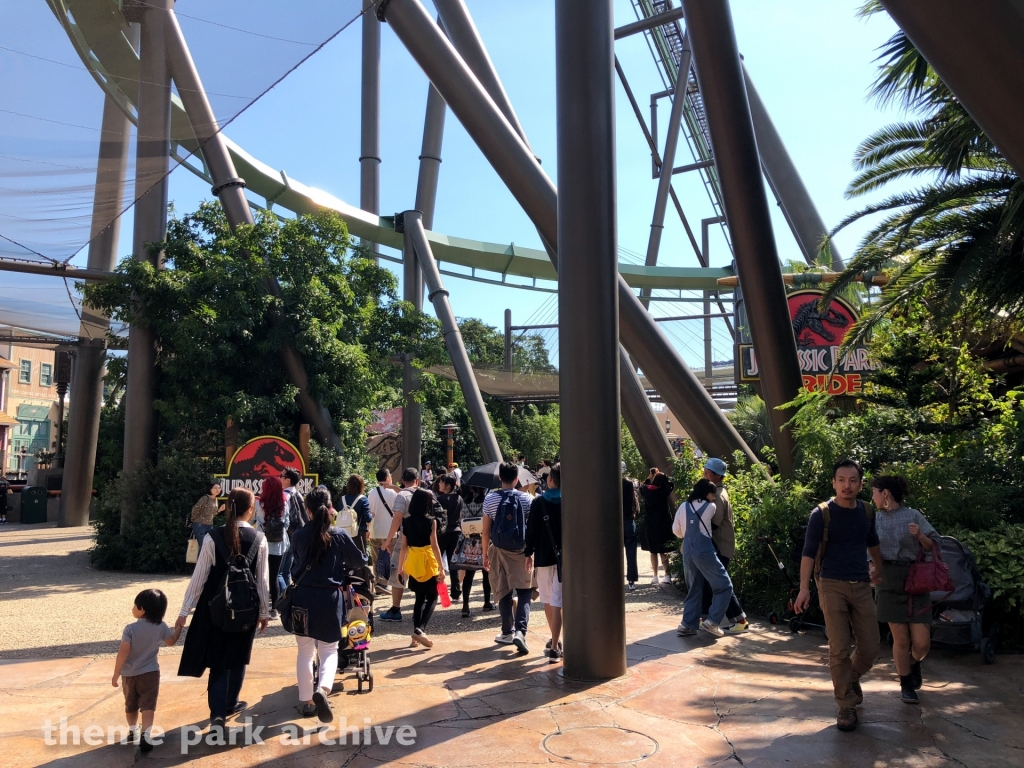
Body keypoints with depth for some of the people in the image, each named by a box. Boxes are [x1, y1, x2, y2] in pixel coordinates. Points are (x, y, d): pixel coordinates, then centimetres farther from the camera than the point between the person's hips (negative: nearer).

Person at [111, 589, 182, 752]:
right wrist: (179, 626, 25)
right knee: (148, 705, -2)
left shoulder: (130, 629, -16)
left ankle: (133, 730, 36)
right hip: (150, 673, 0)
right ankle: (145, 736, -16)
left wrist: (116, 674, -8)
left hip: (129, 674, 0)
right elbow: (171, 641, 11)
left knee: (130, 705, 20)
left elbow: (123, 653, -18)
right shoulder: (161, 627, -6)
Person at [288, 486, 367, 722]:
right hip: (329, 598, -2)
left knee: (305, 651, 15)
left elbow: (294, 567, 9)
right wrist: (342, 565, 26)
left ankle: (306, 700, 21)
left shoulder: (299, 536, -3)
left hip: (302, 598, 2)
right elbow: (360, 561, 5)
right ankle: (322, 689, -16)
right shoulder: (340, 536, -8)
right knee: (329, 650, 9)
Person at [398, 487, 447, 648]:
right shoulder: (431, 521, -10)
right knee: (432, 598, 5)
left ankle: (416, 633, 13)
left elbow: (404, 545, 6)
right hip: (428, 562, -5)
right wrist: (441, 568, -10)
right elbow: (434, 545, -12)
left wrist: (400, 566, 16)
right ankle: (420, 629, -12)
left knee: (420, 598, 16)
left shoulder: (407, 521, 3)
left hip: (412, 562, 5)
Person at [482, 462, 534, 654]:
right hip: (521, 551, -1)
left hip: (498, 551, 1)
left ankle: (507, 633, 22)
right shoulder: (525, 499, -3)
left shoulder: (490, 499, -2)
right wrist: (531, 553, 2)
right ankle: (520, 631, -14)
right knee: (524, 593, 3)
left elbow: (486, 531, -1)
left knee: (504, 594, 13)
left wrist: (485, 554, 8)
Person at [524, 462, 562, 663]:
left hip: (544, 557, 0)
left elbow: (531, 529, -6)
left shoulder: (539, 502, -4)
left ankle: (555, 641, 29)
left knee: (548, 601, 16)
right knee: (557, 603, -2)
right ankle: (554, 646, -7)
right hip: (565, 557, 0)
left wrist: (528, 552, 3)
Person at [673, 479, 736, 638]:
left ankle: (687, 624, 10)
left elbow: (676, 530, 18)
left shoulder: (683, 506, 10)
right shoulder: (710, 507, -3)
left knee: (694, 590, 16)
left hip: (687, 552, 6)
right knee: (724, 586, 4)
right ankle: (712, 622, -4)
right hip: (704, 552, -6)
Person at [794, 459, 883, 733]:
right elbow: (809, 552, -12)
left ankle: (851, 679, 36)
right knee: (840, 648, -4)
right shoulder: (822, 514, -8)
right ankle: (846, 706, 10)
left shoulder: (867, 513, 7)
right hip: (832, 586, -4)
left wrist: (879, 569, 32)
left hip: (862, 587, 4)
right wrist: (804, 588, -21)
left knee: (870, 647, 5)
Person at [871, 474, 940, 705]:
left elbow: (932, 547, 0)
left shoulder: (913, 516, -2)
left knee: (922, 642, -3)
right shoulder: (876, 520, 7)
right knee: (901, 639, 1)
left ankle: (914, 663, 31)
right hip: (889, 582, 2)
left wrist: (920, 536, -17)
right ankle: (906, 685, 19)